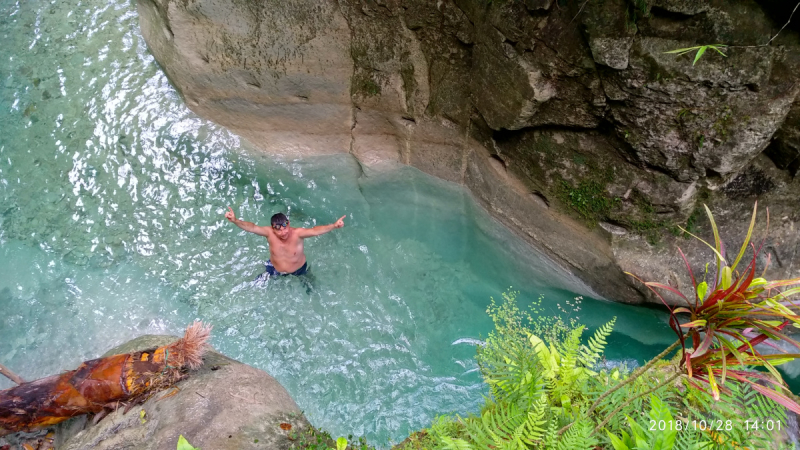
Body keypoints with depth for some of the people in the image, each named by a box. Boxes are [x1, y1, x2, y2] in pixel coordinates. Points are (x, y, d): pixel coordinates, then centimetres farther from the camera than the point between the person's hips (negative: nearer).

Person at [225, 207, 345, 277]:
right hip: (275, 271, 2)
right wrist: (235, 220, -58)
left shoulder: (297, 233, -37)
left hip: (299, 271, -1)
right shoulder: (269, 233, -30)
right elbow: (252, 227, -40)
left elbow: (315, 231, -51)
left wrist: (334, 225, -67)